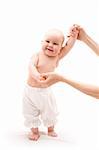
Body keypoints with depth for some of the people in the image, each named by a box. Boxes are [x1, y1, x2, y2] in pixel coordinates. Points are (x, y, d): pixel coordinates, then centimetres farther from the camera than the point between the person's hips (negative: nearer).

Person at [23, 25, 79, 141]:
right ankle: (35, 131, 35)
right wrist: (36, 75, -47)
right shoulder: (37, 56, -13)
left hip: (46, 91, 2)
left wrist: (73, 35, -22)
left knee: (50, 112, 16)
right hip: (31, 90, -1)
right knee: (31, 113, 13)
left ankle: (50, 129, 43)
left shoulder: (57, 57, -6)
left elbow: (68, 47, -12)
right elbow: (31, 66, -29)